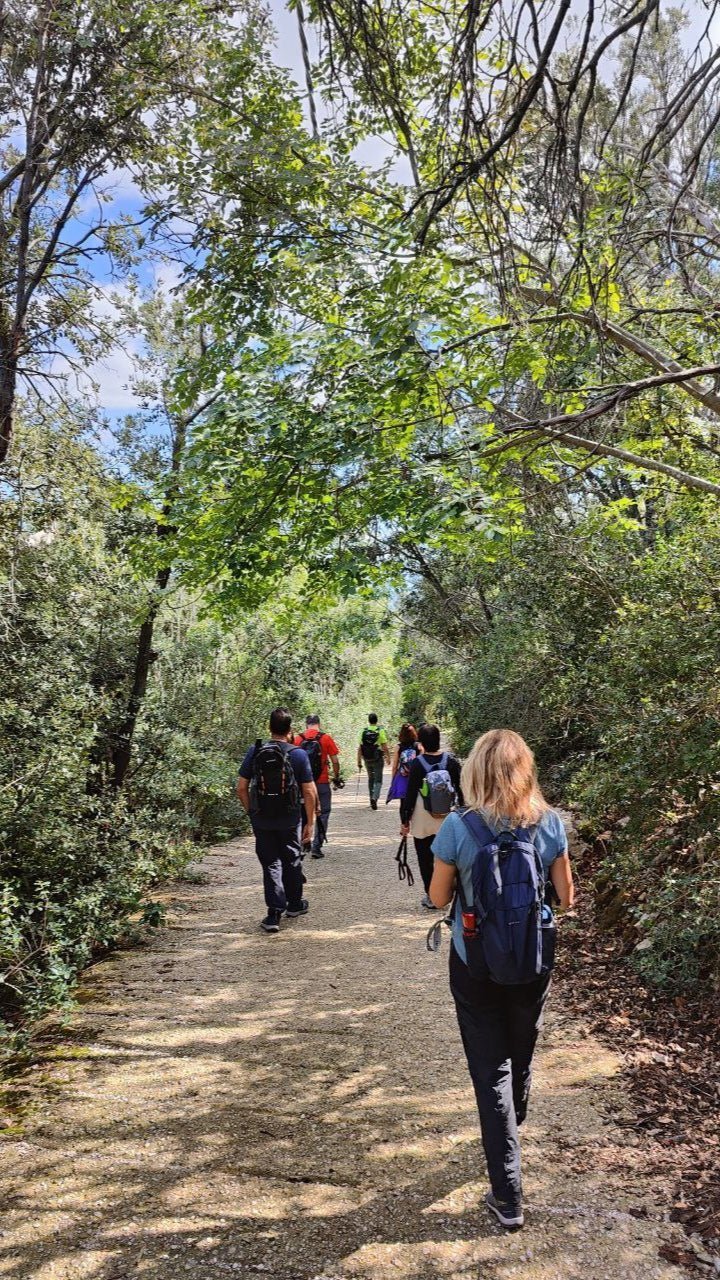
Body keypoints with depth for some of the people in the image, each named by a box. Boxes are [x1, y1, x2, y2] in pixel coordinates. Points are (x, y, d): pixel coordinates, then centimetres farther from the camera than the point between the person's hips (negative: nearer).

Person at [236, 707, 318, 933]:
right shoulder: (298, 754, -8)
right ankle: (294, 904, 35)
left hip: (261, 819, 1)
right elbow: (309, 792, -8)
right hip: (289, 819, 0)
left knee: (270, 863, 8)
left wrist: (251, 812, 11)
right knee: (292, 859, 18)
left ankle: (274, 913, 1)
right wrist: (310, 823, 1)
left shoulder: (254, 752, -5)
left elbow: (241, 788, -2)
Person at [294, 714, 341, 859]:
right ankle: (317, 847, 2)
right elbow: (335, 761, -4)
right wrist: (336, 777, 10)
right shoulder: (326, 738, -5)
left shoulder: (297, 739, 0)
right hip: (322, 782, -2)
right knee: (323, 813, 8)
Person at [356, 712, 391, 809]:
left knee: (370, 779, 20)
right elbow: (385, 747, -10)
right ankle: (375, 798, -17)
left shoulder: (364, 731, -1)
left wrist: (359, 761, 7)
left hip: (367, 759, 3)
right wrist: (388, 757, 4)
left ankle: (372, 798, 26)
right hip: (378, 759, -3)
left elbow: (360, 748, 0)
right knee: (378, 780, 3)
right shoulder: (380, 731, -10)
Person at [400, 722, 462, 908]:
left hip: (423, 819, -2)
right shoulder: (451, 760, -4)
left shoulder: (417, 764, -10)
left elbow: (410, 793, -7)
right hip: (448, 817, 2)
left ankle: (430, 896, 16)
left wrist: (404, 820, 1)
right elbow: (460, 788, 1)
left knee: (425, 858, 10)